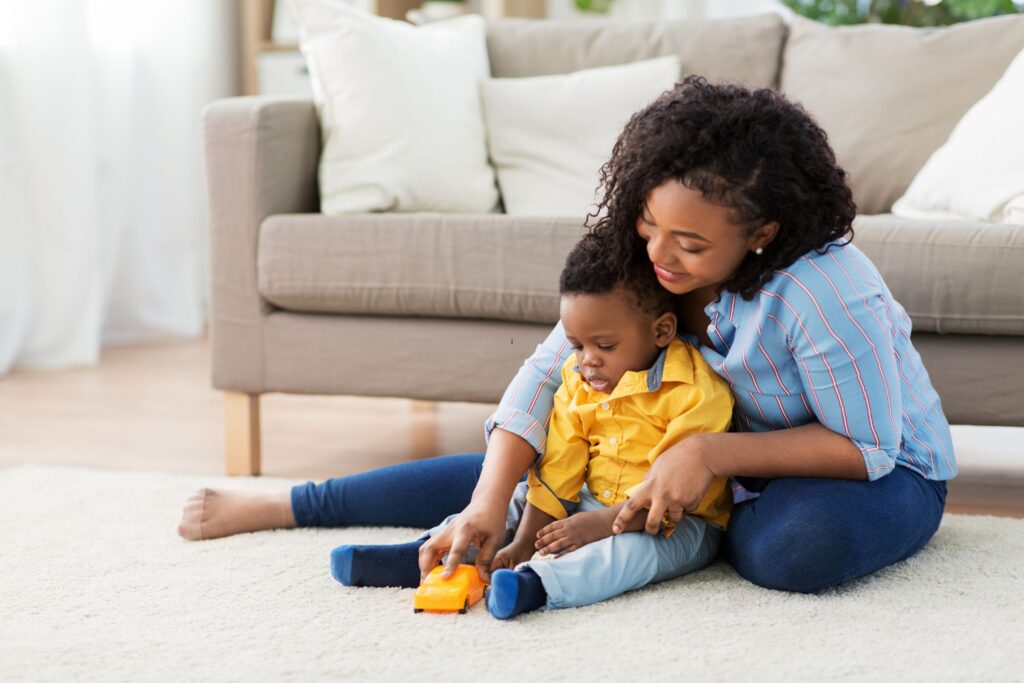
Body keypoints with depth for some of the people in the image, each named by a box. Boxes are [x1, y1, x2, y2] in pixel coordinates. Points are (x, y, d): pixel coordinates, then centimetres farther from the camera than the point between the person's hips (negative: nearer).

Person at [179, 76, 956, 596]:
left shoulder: (823, 293, -35)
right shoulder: (637, 261, -17)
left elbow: (868, 444, -27)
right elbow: (547, 372, -15)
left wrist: (713, 453, -37)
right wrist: (487, 508, -28)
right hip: (705, 455, 5)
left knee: (800, 545, -40)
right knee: (526, 470, -4)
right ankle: (287, 505, 7)